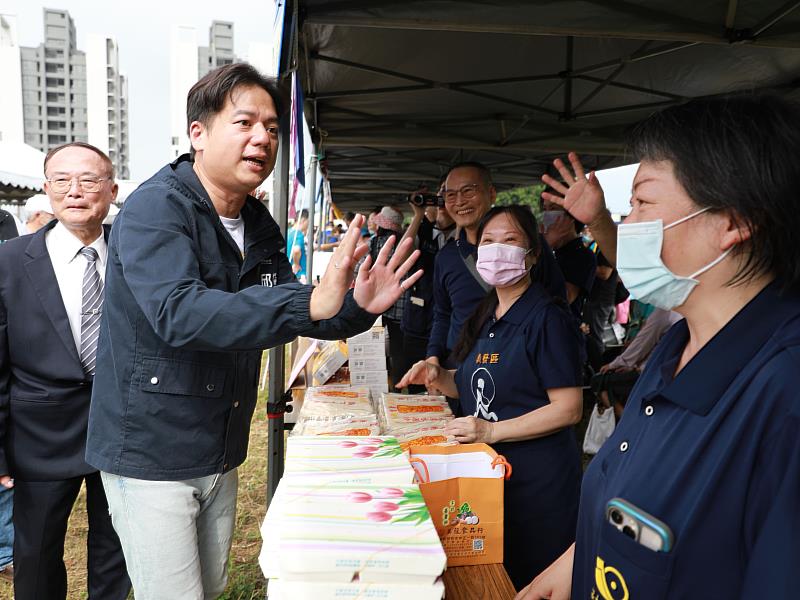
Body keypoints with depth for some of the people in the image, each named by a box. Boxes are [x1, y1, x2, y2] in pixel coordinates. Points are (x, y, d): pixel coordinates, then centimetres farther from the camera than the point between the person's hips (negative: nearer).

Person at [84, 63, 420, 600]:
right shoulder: (155, 208, -19)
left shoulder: (260, 226, 5)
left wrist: (357, 308, -11)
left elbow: (286, 312, 10)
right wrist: (310, 302, -43)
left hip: (221, 454, 7)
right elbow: (179, 313, -34)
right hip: (150, 453, -7)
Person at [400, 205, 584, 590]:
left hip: (536, 477, -7)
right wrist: (438, 378, -2)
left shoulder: (547, 317, -16)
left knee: (526, 583, 10)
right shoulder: (486, 315, 8)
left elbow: (568, 408, -19)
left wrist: (492, 431, -25)